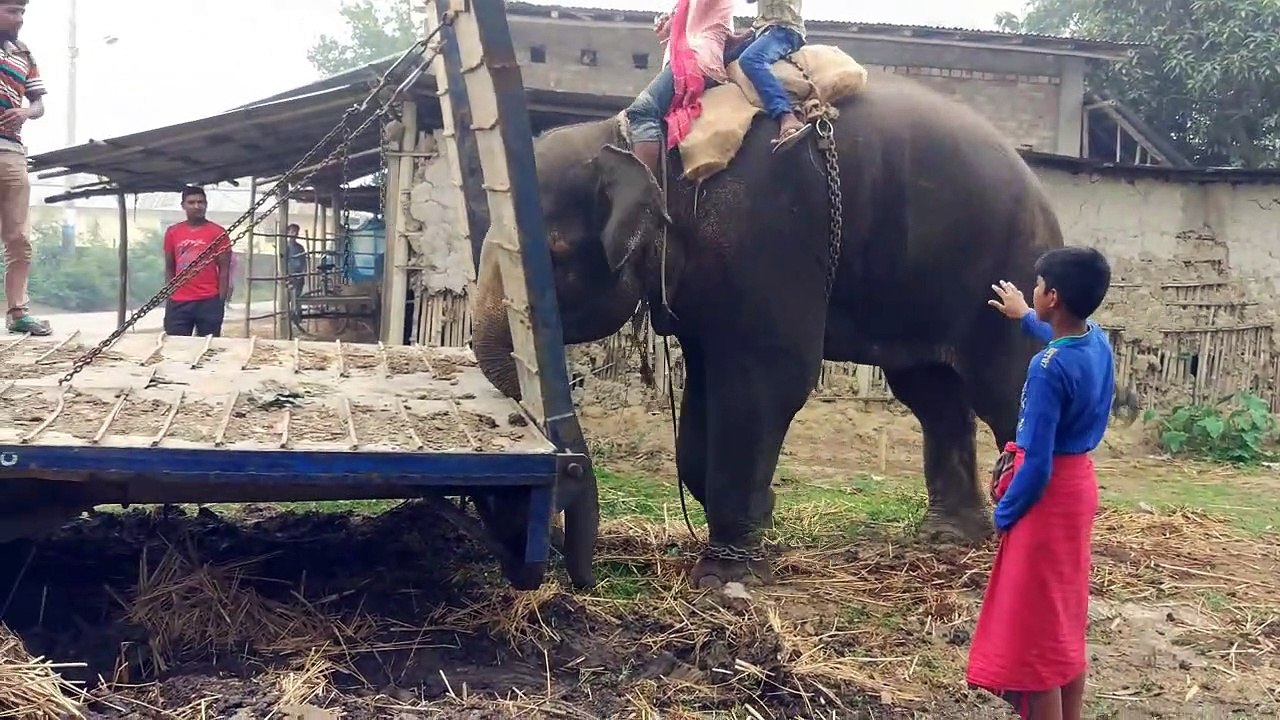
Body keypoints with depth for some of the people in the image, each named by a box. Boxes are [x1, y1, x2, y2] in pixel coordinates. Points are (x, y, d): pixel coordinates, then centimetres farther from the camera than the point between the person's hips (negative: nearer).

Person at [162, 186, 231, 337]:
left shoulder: (218, 232, 0)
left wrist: (221, 301, -4)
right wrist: (169, 296, 8)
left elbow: (224, 269, 1)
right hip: (178, 303, 2)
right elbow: (169, 268, 14)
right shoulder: (172, 232, 8)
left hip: (209, 302, -2)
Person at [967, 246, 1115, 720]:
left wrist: (1003, 513, -10)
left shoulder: (1047, 369, -25)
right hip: (1079, 484, 9)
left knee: (1034, 631, -1)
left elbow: (1037, 464, -24)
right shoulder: (1099, 342, 1)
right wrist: (1026, 318, 43)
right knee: (1065, 624, 18)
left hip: (1049, 495, -9)